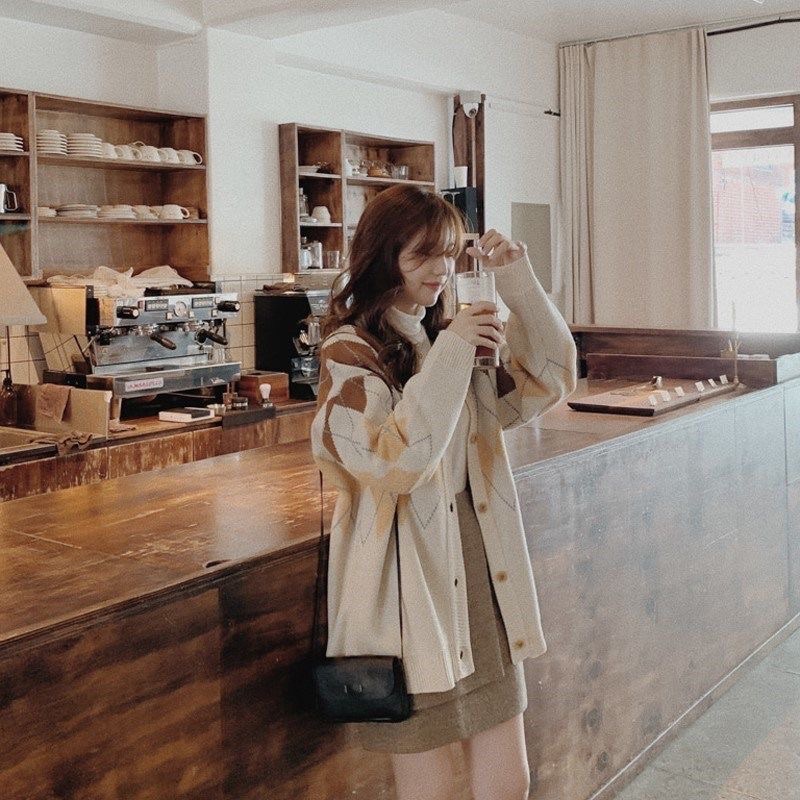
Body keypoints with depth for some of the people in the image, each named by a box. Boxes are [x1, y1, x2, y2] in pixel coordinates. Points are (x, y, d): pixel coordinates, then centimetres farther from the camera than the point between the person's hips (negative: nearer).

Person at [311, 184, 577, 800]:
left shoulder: (446, 341, 12)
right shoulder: (349, 353, -9)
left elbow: (549, 380, 8)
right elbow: (393, 464, -22)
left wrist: (518, 280, -1)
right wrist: (450, 356, -22)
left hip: (479, 578, 6)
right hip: (408, 591, -6)